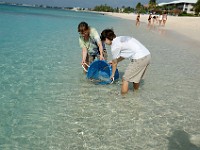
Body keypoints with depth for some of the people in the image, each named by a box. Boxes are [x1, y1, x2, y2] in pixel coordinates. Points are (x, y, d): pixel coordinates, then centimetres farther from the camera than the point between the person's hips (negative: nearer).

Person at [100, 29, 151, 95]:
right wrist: (115, 61, 46)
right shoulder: (121, 38, 21)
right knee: (136, 76, 27)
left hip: (139, 59, -9)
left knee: (125, 79, 3)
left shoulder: (114, 45, -4)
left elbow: (115, 63, 7)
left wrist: (112, 75, 22)